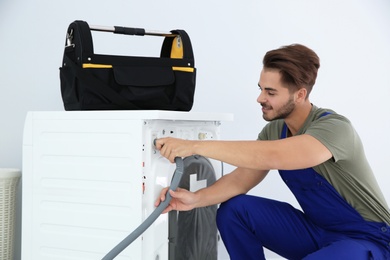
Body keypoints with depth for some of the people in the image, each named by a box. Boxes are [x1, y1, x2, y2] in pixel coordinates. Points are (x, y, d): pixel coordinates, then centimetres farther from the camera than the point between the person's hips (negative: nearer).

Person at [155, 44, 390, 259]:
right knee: (233, 210, -10)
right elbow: (241, 178, -5)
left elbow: (271, 157, -41)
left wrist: (196, 146, -40)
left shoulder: (335, 128, -26)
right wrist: (196, 199, -23)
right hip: (317, 230, 7)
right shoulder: (274, 130, -2)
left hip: (368, 238, -7)